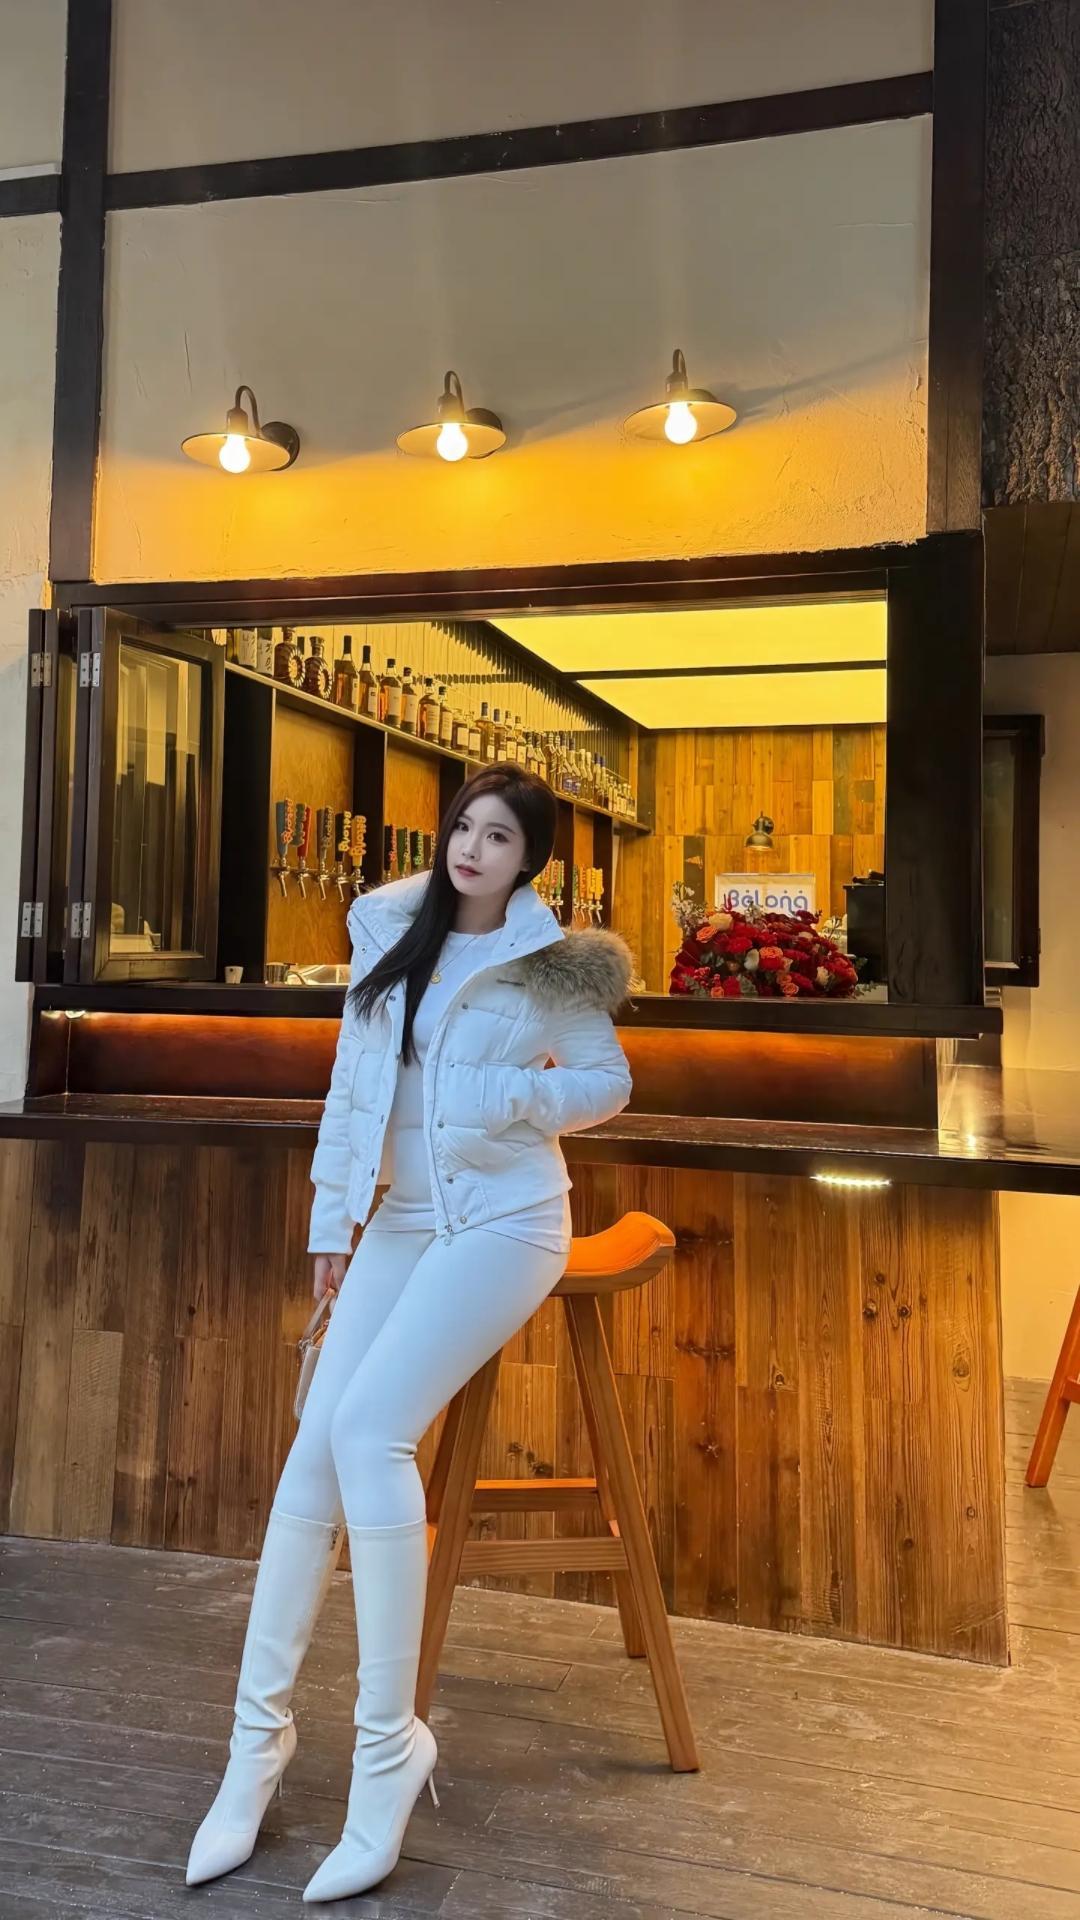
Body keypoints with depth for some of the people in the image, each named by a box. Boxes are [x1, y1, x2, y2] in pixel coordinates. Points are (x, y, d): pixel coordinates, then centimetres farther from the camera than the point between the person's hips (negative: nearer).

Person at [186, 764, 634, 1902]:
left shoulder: (548, 958, -5)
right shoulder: (390, 931, 5)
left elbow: (609, 1082, 5)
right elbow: (352, 1083, 8)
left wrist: (513, 1098, -14)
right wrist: (331, 1220, 7)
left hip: (505, 1220, -5)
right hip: (405, 1219, 5)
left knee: (370, 1427, -21)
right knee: (314, 1447, -4)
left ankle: (388, 1739, -8)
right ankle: (259, 1730, 9)